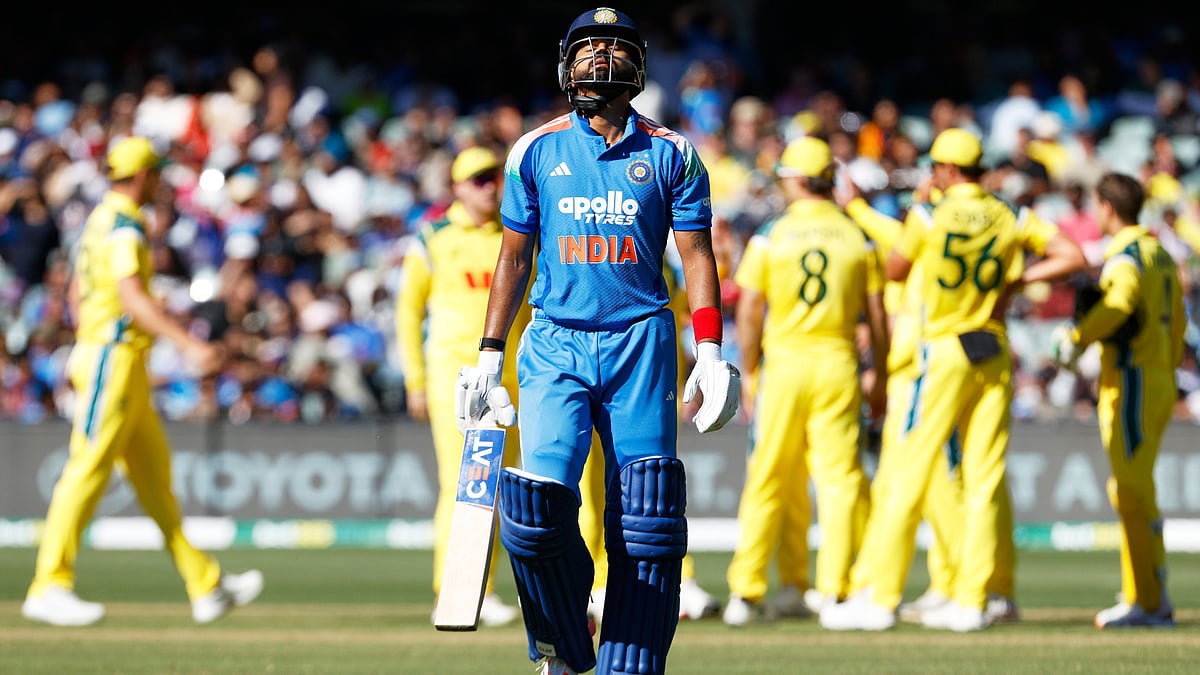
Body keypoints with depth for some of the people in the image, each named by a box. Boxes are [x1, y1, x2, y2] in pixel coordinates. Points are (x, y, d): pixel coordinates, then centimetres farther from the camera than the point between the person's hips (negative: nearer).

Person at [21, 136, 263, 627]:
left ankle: (206, 586, 11)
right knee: (88, 472, -10)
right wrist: (190, 346, -31)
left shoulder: (99, 220, 17)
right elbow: (133, 298, -25)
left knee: (154, 474, 9)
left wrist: (84, 351, 31)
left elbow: (76, 291, 24)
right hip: (114, 359, -11)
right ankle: (49, 587, -9)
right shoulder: (124, 227, -14)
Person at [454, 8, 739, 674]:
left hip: (640, 343, 0)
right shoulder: (536, 151, 8)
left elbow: (696, 255, 6)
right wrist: (489, 357, 10)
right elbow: (514, 256, 13)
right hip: (555, 344, 0)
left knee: (644, 520, -5)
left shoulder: (669, 155, 6)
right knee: (538, 506, -15)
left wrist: (710, 355, -3)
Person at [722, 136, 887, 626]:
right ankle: (834, 589, -2)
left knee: (767, 480, 5)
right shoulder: (857, 236, 4)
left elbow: (748, 313, -3)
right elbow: (876, 316, 4)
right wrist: (879, 380, 13)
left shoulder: (770, 236, -1)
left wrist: (751, 375, 6)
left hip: (784, 360, -1)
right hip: (838, 362, 1)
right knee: (839, 477, 2)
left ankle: (746, 590, 4)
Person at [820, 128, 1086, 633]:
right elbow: (1073, 257, 2)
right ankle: (971, 600, 5)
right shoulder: (1012, 219, 4)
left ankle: (879, 597, -5)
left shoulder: (930, 216, -6)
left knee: (908, 475, -3)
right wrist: (1016, 280, 5)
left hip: (944, 353, -4)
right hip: (995, 354, 4)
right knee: (983, 482, 6)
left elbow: (894, 272, 6)